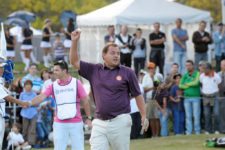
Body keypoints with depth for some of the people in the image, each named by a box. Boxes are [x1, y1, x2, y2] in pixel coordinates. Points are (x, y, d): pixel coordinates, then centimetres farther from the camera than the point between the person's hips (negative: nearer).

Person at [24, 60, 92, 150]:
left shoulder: (76, 83, -2)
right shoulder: (53, 86, 3)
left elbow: (85, 101, 2)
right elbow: (42, 96, -10)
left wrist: (88, 118, 1)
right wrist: (30, 103, -28)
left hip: (76, 123, -2)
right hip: (59, 124, 2)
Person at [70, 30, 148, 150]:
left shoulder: (127, 72, 2)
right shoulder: (94, 70, 9)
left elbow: (137, 95, 4)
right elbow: (75, 62, 10)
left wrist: (144, 116, -1)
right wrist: (75, 41, -2)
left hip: (120, 122, -2)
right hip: (99, 123, 2)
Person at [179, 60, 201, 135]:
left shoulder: (197, 74, 0)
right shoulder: (185, 75, 13)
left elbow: (196, 82, -16)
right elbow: (180, 85, 5)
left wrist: (187, 84, -1)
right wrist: (191, 85, -6)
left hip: (196, 98, -4)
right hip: (187, 98, 4)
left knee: (196, 116, -4)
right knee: (188, 116, 2)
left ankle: (197, 131, 0)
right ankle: (188, 132, 4)